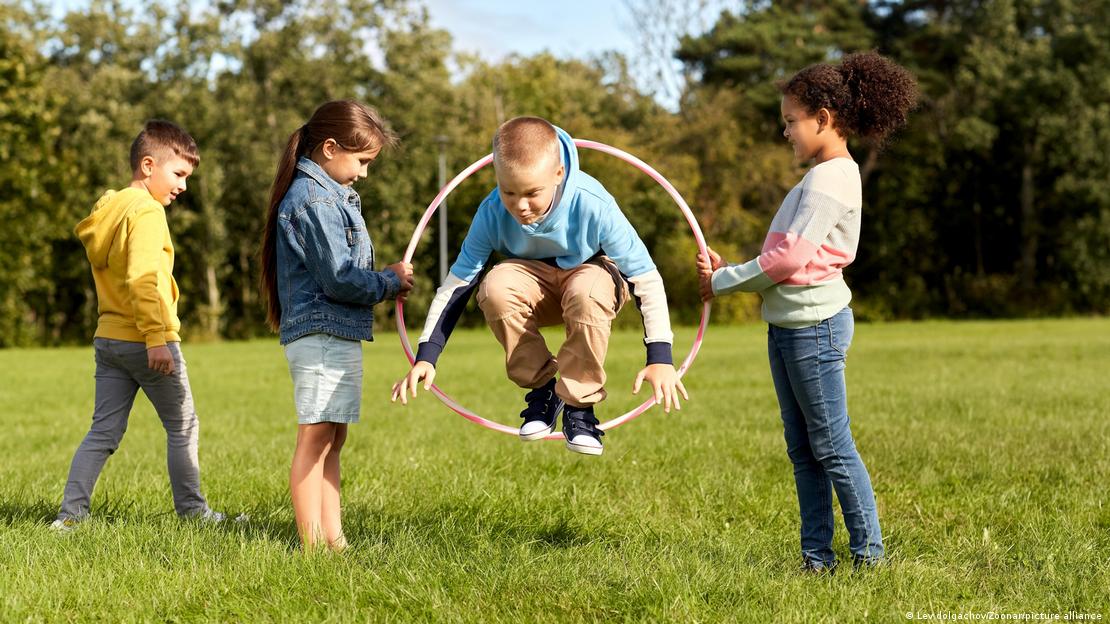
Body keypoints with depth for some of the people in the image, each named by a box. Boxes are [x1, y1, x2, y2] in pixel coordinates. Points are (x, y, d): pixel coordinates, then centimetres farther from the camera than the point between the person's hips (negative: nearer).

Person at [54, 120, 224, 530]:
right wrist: (156, 338, -27)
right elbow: (142, 278, -25)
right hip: (143, 339, -8)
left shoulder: (107, 211, 15)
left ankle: (71, 513, 3)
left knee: (103, 431, 9)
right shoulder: (147, 211, -14)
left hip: (108, 339, 8)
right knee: (183, 427, 8)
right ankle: (191, 509, 16)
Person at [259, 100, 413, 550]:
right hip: (323, 335, -11)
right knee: (316, 440, -8)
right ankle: (313, 546, -5)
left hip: (336, 336, 11)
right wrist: (390, 282, -4)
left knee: (331, 442, 12)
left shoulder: (327, 195, 18)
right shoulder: (317, 199, -15)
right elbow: (339, 280, -19)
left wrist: (383, 283, 5)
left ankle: (332, 538, 16)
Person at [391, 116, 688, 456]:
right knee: (495, 288, -33)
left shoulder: (593, 206, -32)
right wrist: (426, 356, -24)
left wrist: (660, 358, -33)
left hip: (592, 272, -2)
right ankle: (542, 388, -9)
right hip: (534, 280, 2)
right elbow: (457, 282, -16)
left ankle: (579, 403, -16)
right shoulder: (493, 212, -24)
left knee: (586, 294, -40)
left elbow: (647, 278, -25)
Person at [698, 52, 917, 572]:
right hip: (788, 327, 10)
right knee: (802, 449, 11)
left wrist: (722, 282, -11)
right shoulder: (822, 176, 17)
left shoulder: (831, 179, -15)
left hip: (814, 325, -10)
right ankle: (817, 557, 16)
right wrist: (728, 271, 2)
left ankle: (868, 552, 6)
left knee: (831, 446, -3)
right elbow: (784, 258, 14)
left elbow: (789, 257, -21)